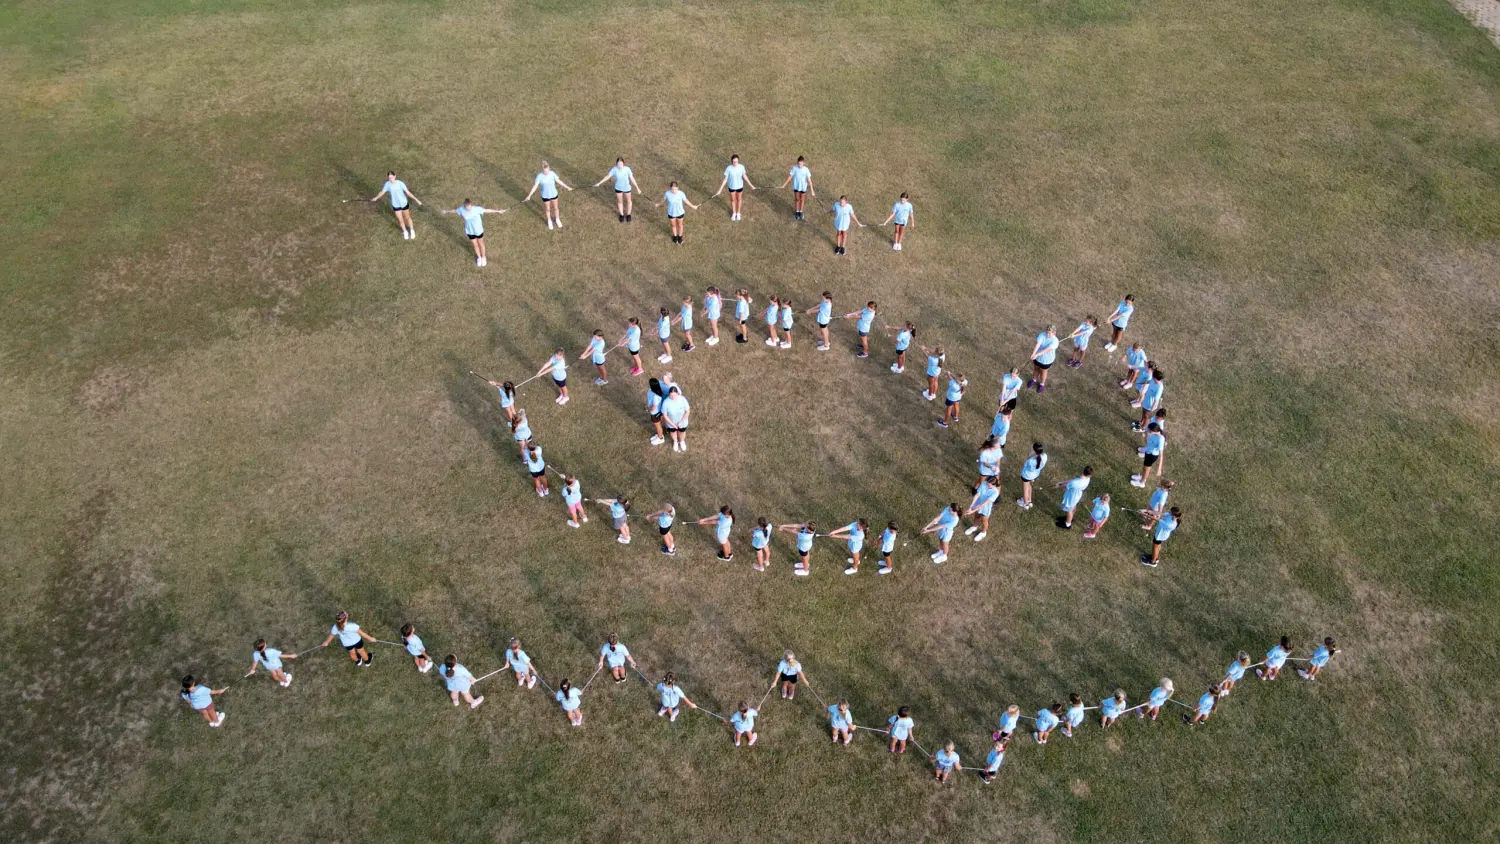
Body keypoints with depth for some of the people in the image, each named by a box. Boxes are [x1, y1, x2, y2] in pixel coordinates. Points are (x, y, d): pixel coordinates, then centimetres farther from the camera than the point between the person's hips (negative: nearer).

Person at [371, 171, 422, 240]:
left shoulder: (400, 183, -23)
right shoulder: (387, 184, -15)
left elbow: (408, 193, -19)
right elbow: (382, 192, 3)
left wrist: (416, 200, -23)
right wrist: (375, 198, 17)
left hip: (404, 203, -2)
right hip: (395, 205, 2)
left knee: (407, 217, 18)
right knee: (400, 220, 12)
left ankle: (412, 230, 43)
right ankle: (405, 232, 39)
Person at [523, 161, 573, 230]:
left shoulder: (552, 174, -18)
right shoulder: (539, 176, -22)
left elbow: (559, 181, -3)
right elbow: (535, 186, -17)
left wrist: (567, 187, 4)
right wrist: (529, 196, -17)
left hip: (554, 194, 1)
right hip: (545, 196, -1)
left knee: (555, 208, 21)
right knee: (547, 209, 19)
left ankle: (557, 220, 47)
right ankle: (549, 222, 43)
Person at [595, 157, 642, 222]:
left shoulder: (627, 169, -28)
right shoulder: (614, 169, -24)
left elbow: (632, 178, -18)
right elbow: (608, 176, -11)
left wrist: (637, 188, -13)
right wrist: (599, 183, -7)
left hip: (627, 188, -1)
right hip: (618, 188, 1)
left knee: (628, 201, 20)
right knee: (620, 201, 21)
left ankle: (628, 214, 45)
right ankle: (621, 215, 45)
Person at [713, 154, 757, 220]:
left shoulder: (741, 167, -21)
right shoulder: (729, 169, -26)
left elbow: (744, 176, -5)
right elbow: (725, 179, -17)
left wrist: (751, 185, 3)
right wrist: (720, 190, -16)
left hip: (739, 186, 1)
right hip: (732, 187, -1)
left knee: (739, 199, 22)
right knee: (733, 200, 21)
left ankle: (738, 213, 46)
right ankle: (734, 213, 46)